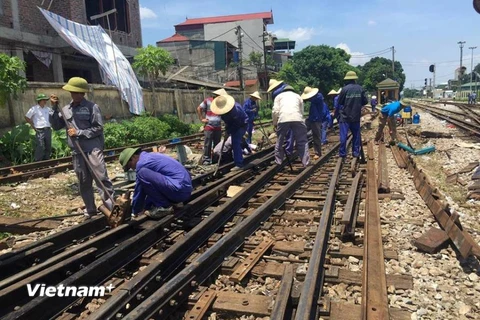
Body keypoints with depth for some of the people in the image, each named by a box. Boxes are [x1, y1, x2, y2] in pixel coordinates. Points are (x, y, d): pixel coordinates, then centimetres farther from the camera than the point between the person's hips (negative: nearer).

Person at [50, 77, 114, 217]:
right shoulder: (66, 109, 12)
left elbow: (98, 128, -7)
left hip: (93, 149, -5)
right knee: (84, 183, 11)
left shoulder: (92, 107, -2)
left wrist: (79, 133, -11)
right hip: (77, 152, 5)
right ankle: (90, 210, 22)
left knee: (101, 178, -9)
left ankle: (112, 209, -6)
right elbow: (56, 126, 10)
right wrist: (54, 109, 1)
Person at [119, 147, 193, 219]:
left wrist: (135, 212, 14)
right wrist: (145, 207, 33)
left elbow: (139, 191, 1)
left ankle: (164, 207, -8)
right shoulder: (150, 156, 22)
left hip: (179, 190, -10)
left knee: (142, 173, -16)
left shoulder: (142, 162, -7)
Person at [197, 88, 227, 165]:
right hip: (209, 127, -4)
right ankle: (206, 159, 6)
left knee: (217, 144, 12)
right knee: (207, 144, -1)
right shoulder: (207, 101, -3)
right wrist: (201, 119, -2)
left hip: (218, 128, 4)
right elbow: (199, 108, 3)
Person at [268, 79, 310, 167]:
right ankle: (306, 163, 1)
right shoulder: (297, 96, 31)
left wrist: (275, 123, 20)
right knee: (302, 142, 7)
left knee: (279, 142, 15)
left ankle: (278, 162, 19)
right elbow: (302, 111, 23)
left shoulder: (279, 96, 21)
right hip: (297, 118, 1)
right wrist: (301, 121, 27)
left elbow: (275, 111, 8)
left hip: (283, 119, -1)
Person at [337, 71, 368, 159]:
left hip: (345, 116, -3)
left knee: (343, 135, 1)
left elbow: (339, 102, -4)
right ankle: (356, 152, 16)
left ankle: (342, 153, 4)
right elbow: (365, 101, 4)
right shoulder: (360, 88, -1)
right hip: (356, 116, 4)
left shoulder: (345, 89, -12)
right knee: (356, 134, 13)